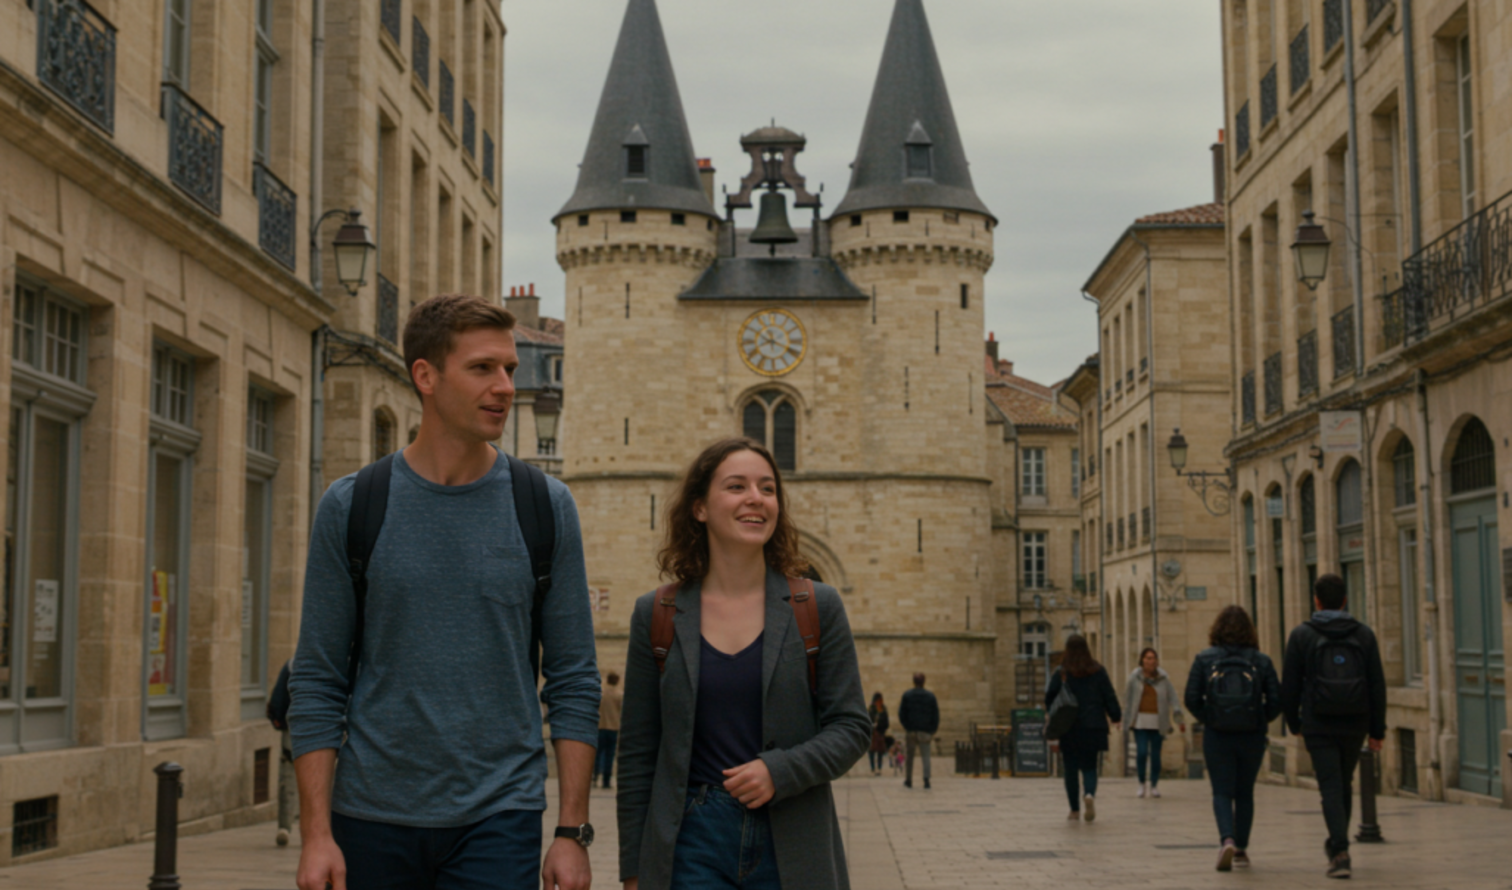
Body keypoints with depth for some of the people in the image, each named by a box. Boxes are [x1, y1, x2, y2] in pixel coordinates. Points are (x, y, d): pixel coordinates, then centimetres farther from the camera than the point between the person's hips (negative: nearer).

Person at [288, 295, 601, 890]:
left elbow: (574, 680, 3)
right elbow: (317, 684, 1)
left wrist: (573, 831, -3)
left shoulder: (544, 507, 1)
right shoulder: (352, 507, 0)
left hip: (498, 819, 0)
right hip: (374, 817, 1)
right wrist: (316, 833, -6)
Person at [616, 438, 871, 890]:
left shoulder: (818, 608, 3)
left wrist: (779, 771, -15)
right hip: (691, 846, 0)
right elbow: (638, 751, 6)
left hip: (792, 848, 1)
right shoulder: (657, 615, 3)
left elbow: (852, 725, 1)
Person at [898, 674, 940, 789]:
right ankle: (926, 779, -18)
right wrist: (933, 731, 8)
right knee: (926, 756, -1)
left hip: (910, 731, 0)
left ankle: (908, 781, 16)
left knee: (909, 757, 10)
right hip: (925, 731, 0)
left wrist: (906, 726, 11)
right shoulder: (931, 696, 2)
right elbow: (935, 716, 2)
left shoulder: (907, 695, 0)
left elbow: (901, 714, -1)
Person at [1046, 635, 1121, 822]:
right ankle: (1090, 794, -21)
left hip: (1068, 729, -1)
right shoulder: (1098, 671, -1)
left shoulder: (1060, 674, -3)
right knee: (1090, 767, 8)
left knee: (1071, 769, 9)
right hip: (1094, 728, 1)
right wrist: (1116, 717, 16)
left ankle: (1075, 810, 9)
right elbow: (1109, 697, 3)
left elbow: (1049, 699, -1)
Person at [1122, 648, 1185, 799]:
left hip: (1158, 722, 0)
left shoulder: (1163, 678, 2)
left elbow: (1172, 699, 1)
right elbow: (1128, 698, 9)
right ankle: (1142, 783, 9)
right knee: (1142, 751, -11)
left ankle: (1154, 785, 18)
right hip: (1140, 721, 0)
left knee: (1155, 754, 2)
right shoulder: (1135, 677, 3)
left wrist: (1179, 718, -6)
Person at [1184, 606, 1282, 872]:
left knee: (1222, 792, 2)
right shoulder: (1261, 661, -1)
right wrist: (1260, 719, 12)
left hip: (1217, 737, -1)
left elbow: (1192, 698, -6)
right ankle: (1241, 849, 20)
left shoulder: (1204, 659, -3)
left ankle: (1227, 839, -21)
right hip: (1252, 737, 1)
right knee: (1245, 793, 15)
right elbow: (1276, 701, -5)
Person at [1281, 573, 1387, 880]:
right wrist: (1377, 730, 7)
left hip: (1318, 726, -3)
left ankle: (1341, 852, -17)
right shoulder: (1364, 635, 3)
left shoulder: (1301, 635, -3)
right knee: (1345, 784, 21)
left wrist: (1294, 723, 10)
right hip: (1355, 725, 3)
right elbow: (1377, 685, 2)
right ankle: (1337, 842, 33)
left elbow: (1290, 685, -2)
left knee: (1331, 787, -3)